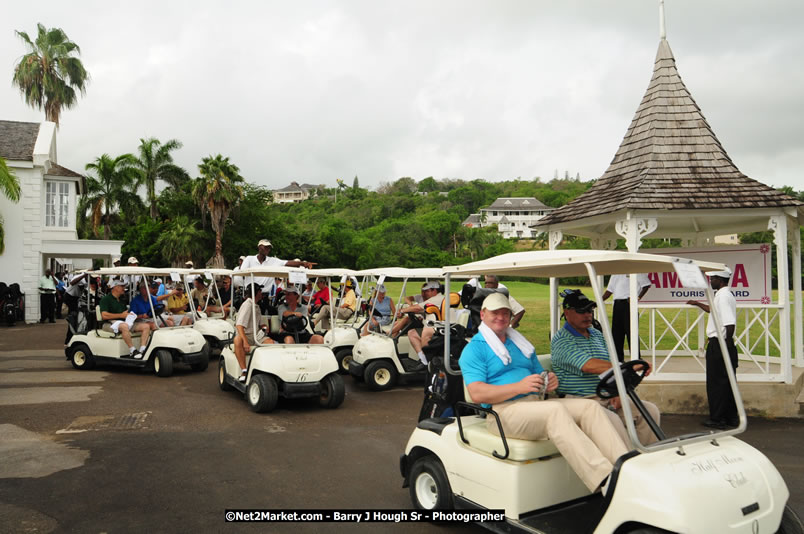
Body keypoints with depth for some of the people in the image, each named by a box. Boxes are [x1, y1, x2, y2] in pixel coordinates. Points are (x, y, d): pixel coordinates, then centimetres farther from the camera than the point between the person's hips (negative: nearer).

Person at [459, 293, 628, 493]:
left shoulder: (521, 344, 26)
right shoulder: (474, 349, 3)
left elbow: (539, 375, 25)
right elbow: (477, 393, -11)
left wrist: (550, 382, -1)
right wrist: (519, 387, -21)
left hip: (536, 403, 7)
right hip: (503, 410, -7)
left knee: (590, 406, -16)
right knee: (556, 410, -33)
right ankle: (606, 482, -40)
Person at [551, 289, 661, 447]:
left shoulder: (597, 334, 18)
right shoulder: (561, 341, -10)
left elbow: (610, 367, 15)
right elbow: (589, 366, -24)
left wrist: (617, 393, -4)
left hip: (608, 398, 8)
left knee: (650, 410, -8)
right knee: (611, 419, -34)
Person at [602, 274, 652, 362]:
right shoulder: (615, 274, 20)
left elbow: (646, 285, -5)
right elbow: (610, 289, 21)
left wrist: (638, 298, -16)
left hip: (628, 303, -7)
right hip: (617, 304, 7)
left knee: (631, 331, -7)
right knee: (616, 332, 8)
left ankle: (635, 358, -1)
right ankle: (619, 358, 17)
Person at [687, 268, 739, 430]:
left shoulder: (723, 296, -19)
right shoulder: (725, 295, 13)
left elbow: (730, 325, -27)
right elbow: (715, 310, 35)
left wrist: (727, 344, -17)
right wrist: (697, 304, 44)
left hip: (718, 345, -10)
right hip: (726, 345, 10)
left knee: (716, 383, 0)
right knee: (728, 382, 14)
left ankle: (718, 420, 8)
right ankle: (732, 418, 22)